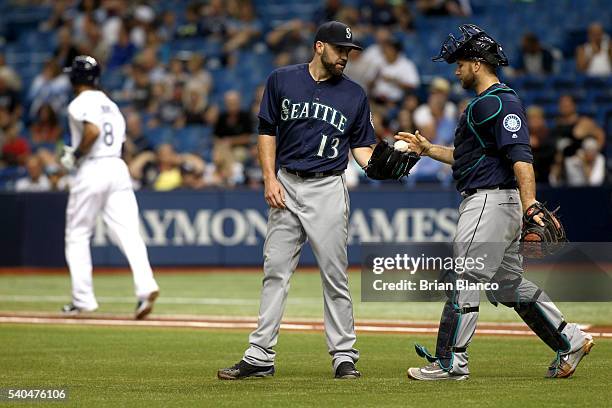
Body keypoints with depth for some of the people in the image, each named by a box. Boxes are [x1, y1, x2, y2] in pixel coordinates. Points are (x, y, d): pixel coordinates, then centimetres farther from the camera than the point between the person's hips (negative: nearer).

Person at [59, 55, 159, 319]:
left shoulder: (80, 104, -6)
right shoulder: (110, 104, 19)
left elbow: (93, 131, -23)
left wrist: (75, 155, -9)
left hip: (91, 169, -6)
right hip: (118, 168, 6)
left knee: (77, 235, 7)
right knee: (128, 233, -5)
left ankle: (83, 299, 6)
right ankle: (145, 286, -24)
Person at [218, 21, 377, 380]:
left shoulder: (354, 94, 5)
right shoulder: (282, 81, 4)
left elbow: (361, 145, 9)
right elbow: (267, 132, 8)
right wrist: (270, 179, -3)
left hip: (328, 189, -1)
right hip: (286, 186, 1)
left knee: (335, 274, -2)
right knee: (275, 272, 2)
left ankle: (344, 357, 5)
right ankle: (260, 358, 5)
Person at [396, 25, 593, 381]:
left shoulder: (501, 102, -15)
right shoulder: (484, 103, 19)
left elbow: (520, 156, -26)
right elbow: (467, 157, 28)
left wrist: (530, 204, -35)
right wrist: (427, 149, 24)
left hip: (492, 201, -11)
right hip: (485, 201, 11)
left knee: (465, 279, -9)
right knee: (509, 282, 14)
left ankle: (451, 362, -6)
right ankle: (570, 342, 18)